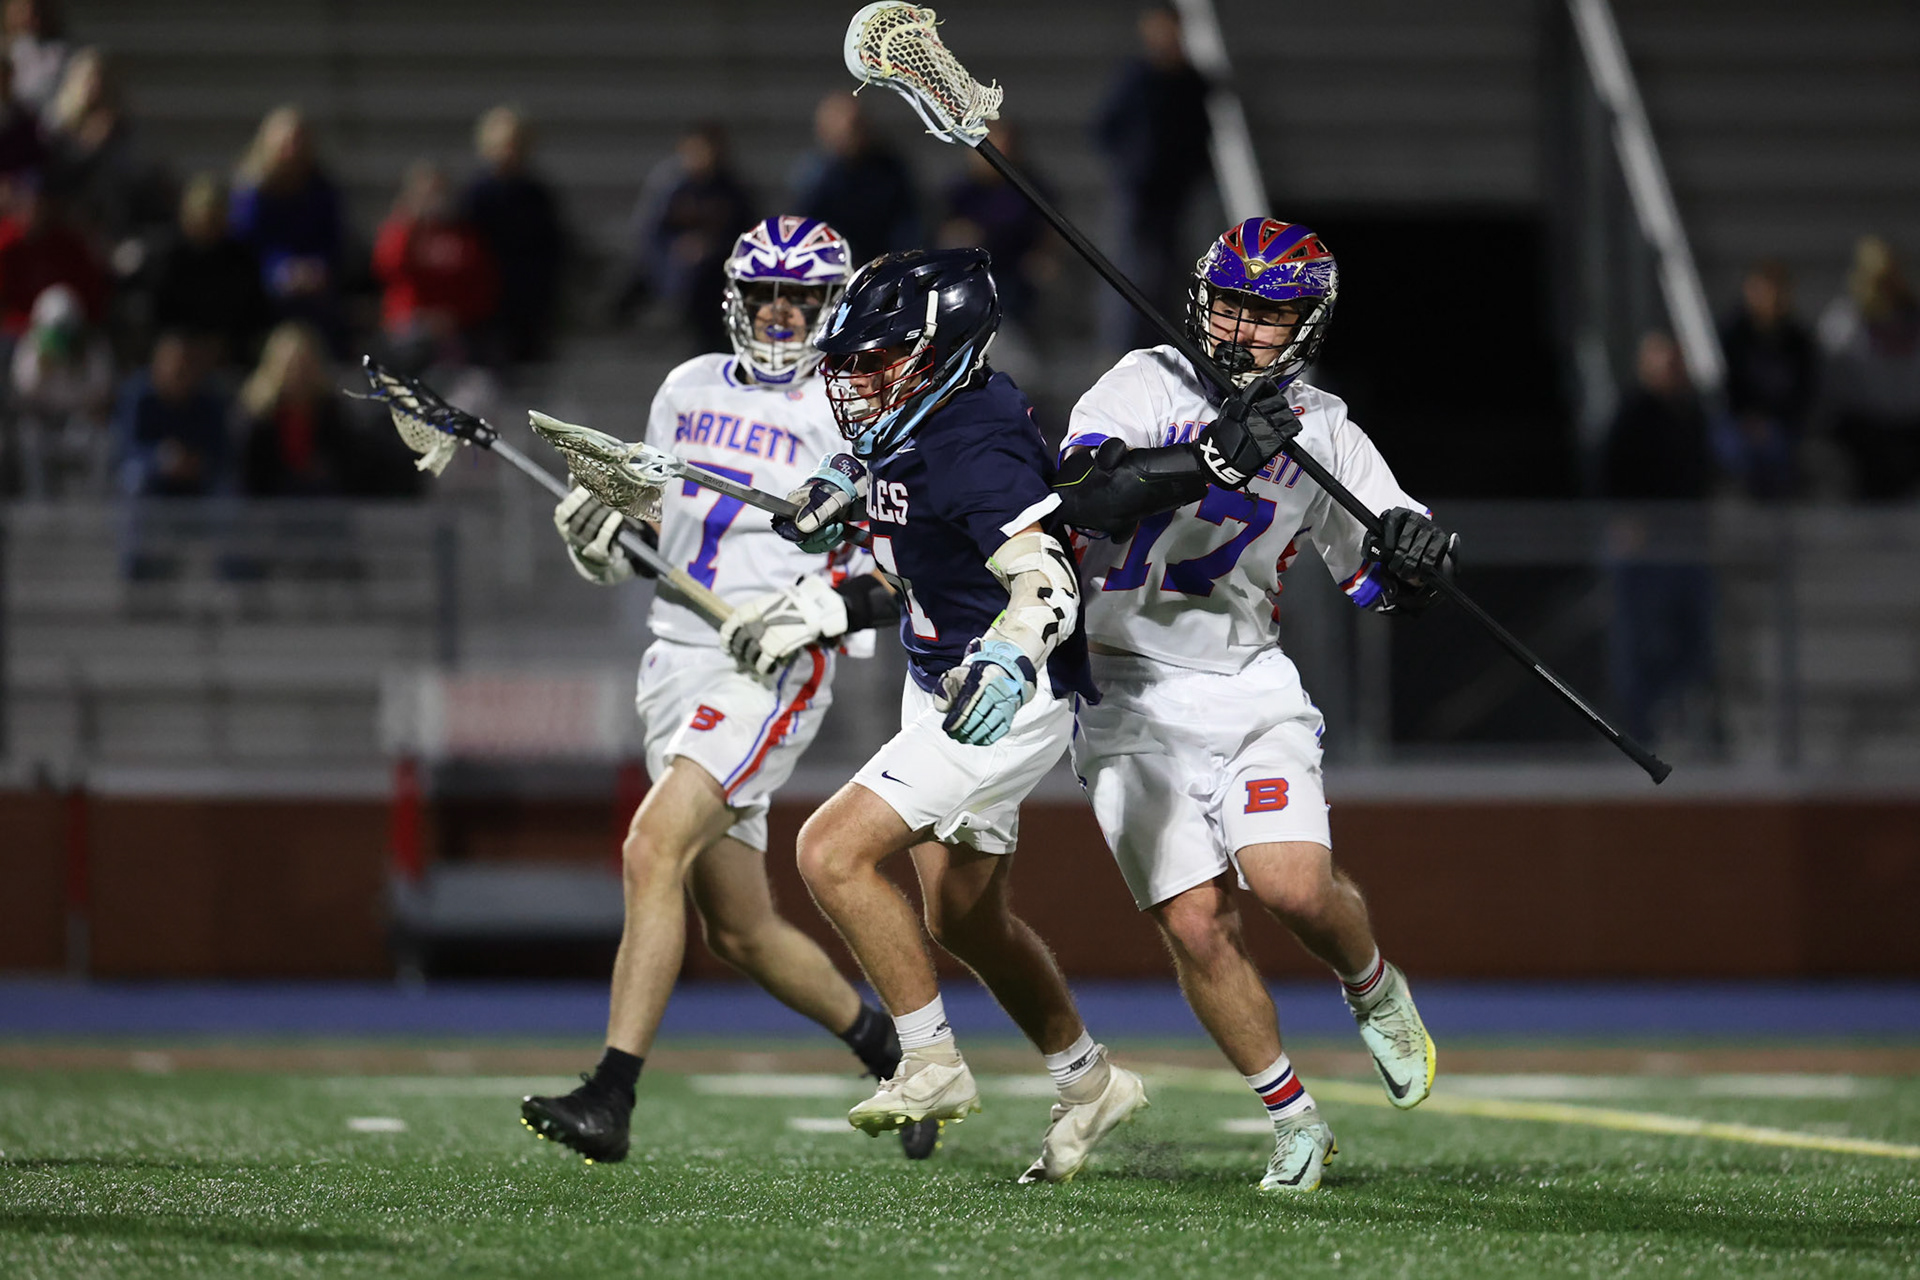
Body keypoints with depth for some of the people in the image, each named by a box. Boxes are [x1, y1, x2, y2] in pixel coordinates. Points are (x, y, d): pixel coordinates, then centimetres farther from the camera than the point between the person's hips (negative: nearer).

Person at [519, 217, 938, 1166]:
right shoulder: (689, 390, 14)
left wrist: (825, 608, -21)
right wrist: (605, 536, 2)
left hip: (770, 675, -7)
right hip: (676, 660, 7)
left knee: (652, 853, -23)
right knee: (740, 930, 11)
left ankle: (610, 1098, -26)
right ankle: (894, 1056, 31)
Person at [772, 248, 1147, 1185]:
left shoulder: (974, 448, -25)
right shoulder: (907, 428, 2)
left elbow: (1046, 584, -34)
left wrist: (1006, 662, -50)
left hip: (1006, 703, -10)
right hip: (942, 686, 10)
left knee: (833, 852, -18)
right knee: (965, 923, 19)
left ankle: (933, 1066, -9)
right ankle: (1090, 1083, 37)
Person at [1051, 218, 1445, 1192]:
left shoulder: (1323, 433, 5)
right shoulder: (1147, 384, -5)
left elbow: (1380, 585, 11)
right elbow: (1083, 492, -24)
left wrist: (1410, 555, -13)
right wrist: (1216, 460, -34)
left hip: (1247, 685, 1)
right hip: (1125, 700, -1)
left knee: (1293, 886, -20)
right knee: (1196, 924, -9)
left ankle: (1374, 991, 13)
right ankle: (1293, 1121, 8)